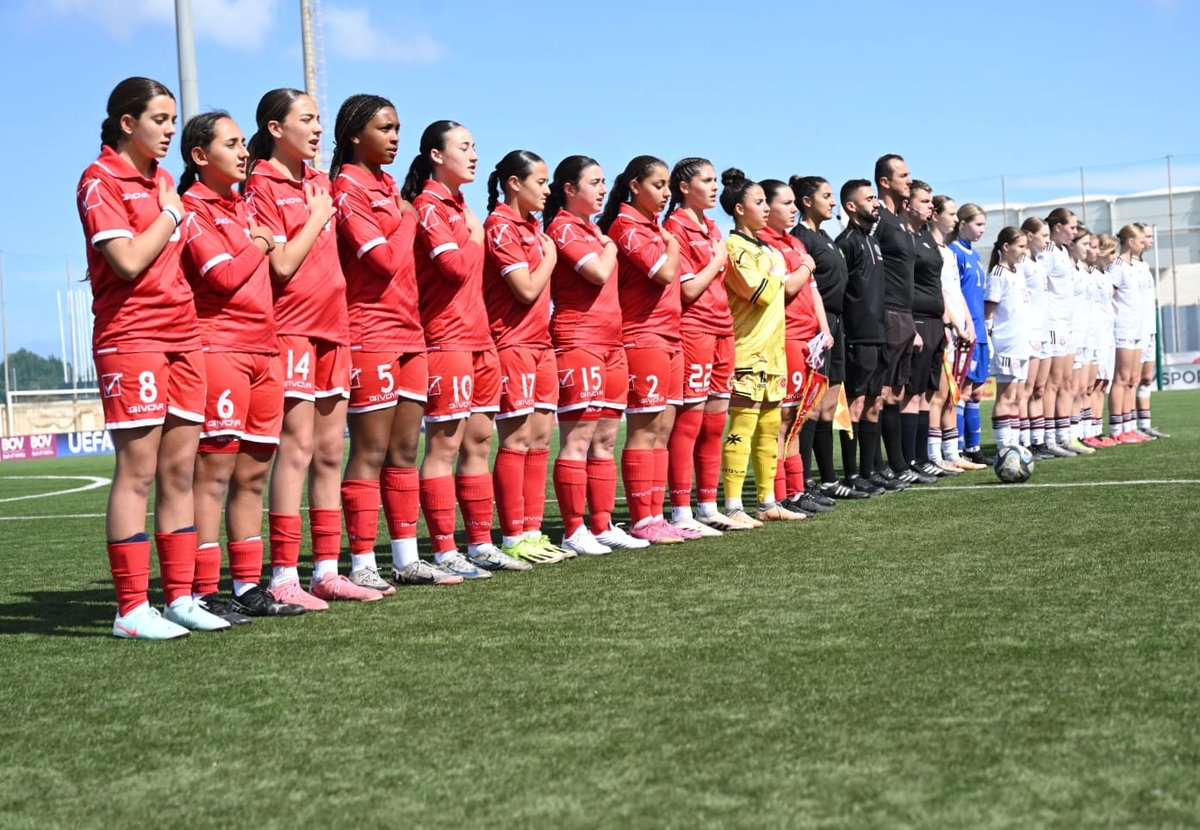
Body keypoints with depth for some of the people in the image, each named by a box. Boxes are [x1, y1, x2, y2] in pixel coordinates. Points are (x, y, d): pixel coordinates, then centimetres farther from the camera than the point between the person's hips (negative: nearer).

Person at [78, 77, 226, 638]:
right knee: (137, 471, -8)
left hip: (182, 334, 8)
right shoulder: (100, 180, -6)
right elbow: (128, 260, -17)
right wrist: (170, 216, -6)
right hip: (130, 336, -8)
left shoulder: (163, 181, 18)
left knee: (179, 471, 7)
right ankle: (131, 609, -5)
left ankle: (180, 597, 11)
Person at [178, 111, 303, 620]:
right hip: (219, 347, -8)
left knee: (253, 474, 9)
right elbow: (224, 275, -15)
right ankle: (204, 593, -7)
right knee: (214, 473, -9)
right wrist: (260, 245, -1)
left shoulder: (243, 208, 21)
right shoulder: (192, 209, -4)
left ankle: (248, 587, 14)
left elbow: (274, 268, 24)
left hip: (262, 348, 8)